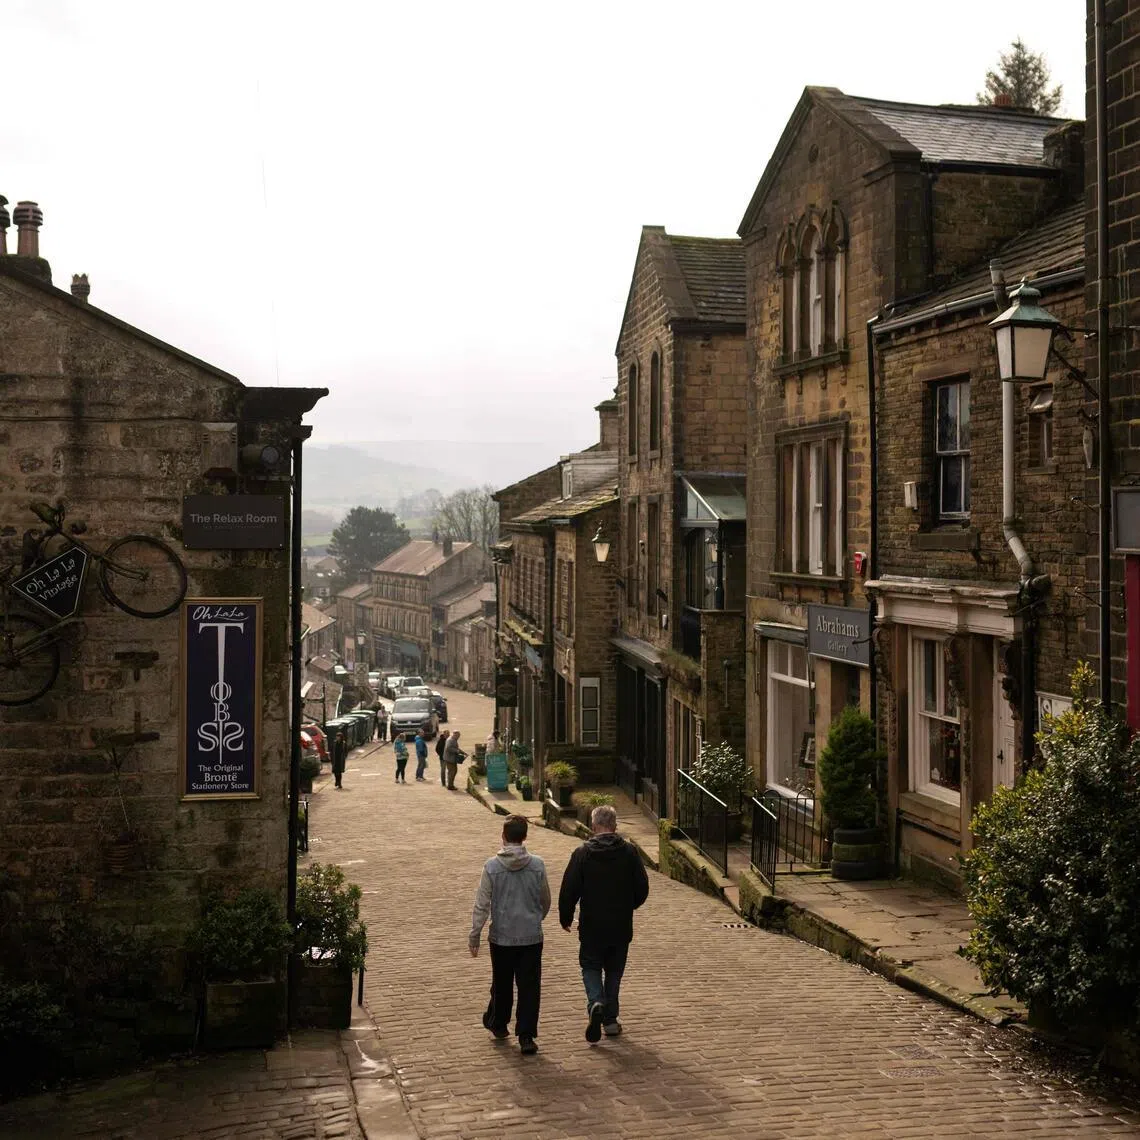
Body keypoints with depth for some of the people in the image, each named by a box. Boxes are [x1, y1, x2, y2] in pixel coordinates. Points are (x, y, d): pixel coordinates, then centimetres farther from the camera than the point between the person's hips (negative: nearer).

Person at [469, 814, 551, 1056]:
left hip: (502, 937, 0)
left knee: (502, 984, 19)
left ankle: (498, 1022, 38)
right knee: (529, 987, 3)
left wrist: (474, 936, 1)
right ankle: (526, 1036, -1)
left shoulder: (492, 866, -10)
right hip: (531, 937, 0)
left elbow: (482, 905, -8)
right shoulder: (537, 865, -5)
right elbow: (546, 901, 7)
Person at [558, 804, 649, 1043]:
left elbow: (569, 890, -9)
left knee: (590, 967, 13)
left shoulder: (582, 854, -9)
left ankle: (595, 1003, -13)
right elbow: (642, 888, 0)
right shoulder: (629, 852, -4)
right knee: (614, 971, 15)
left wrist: (565, 917, 6)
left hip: (591, 927, -2)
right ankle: (610, 1019, 18)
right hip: (621, 926, 2)